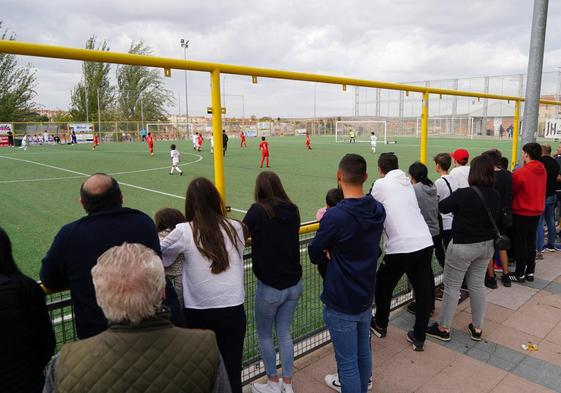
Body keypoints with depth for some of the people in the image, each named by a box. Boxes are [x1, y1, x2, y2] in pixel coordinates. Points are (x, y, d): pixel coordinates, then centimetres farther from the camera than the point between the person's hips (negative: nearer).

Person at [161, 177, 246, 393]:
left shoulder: (184, 232, -9)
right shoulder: (235, 228, -1)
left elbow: (160, 258, 1)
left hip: (198, 313, -1)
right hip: (233, 310, 1)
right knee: (232, 371, 12)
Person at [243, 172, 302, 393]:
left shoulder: (258, 211, -17)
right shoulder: (293, 211, -4)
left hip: (270, 286, -4)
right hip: (294, 283, 5)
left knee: (264, 335, 19)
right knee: (284, 334, 20)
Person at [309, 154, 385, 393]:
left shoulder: (335, 216, -25)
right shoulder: (378, 210, -3)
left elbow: (314, 255, -11)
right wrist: (335, 249, -5)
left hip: (341, 303, -7)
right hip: (366, 297, 7)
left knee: (348, 362, 7)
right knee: (363, 352, 24)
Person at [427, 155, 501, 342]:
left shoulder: (463, 194, -23)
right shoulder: (496, 195, -3)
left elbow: (441, 207, -9)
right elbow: (495, 217, 12)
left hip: (463, 246, -6)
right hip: (487, 245, 6)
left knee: (452, 286, 6)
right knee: (477, 284, 17)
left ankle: (443, 328, 17)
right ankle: (477, 328, 28)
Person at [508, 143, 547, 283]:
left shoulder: (520, 173, -21)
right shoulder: (543, 171, 1)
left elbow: (511, 191, -11)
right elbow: (538, 189, 8)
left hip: (521, 212, -6)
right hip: (537, 211, 6)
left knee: (520, 243, 3)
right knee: (531, 242, 15)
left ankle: (520, 274, 11)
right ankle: (530, 272, 24)